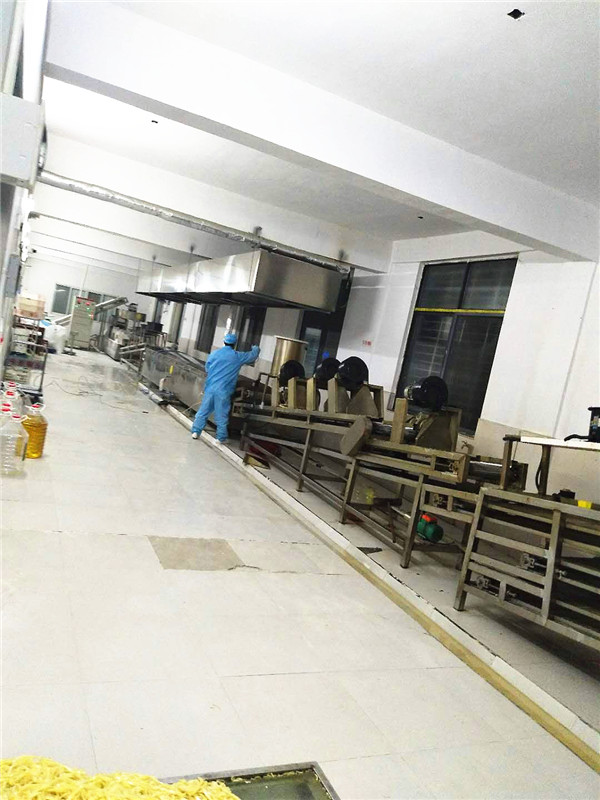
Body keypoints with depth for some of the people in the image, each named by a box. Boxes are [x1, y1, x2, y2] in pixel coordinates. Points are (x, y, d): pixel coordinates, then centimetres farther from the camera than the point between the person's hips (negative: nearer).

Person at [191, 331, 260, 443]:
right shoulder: (238, 357, -4)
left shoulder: (214, 354, 4)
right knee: (222, 416, 6)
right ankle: (221, 437, 15)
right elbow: (253, 355, 10)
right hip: (223, 391, -3)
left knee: (203, 411, 13)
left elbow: (207, 369, 13)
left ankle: (195, 432, 15)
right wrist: (256, 348, 32)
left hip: (210, 388, 3)